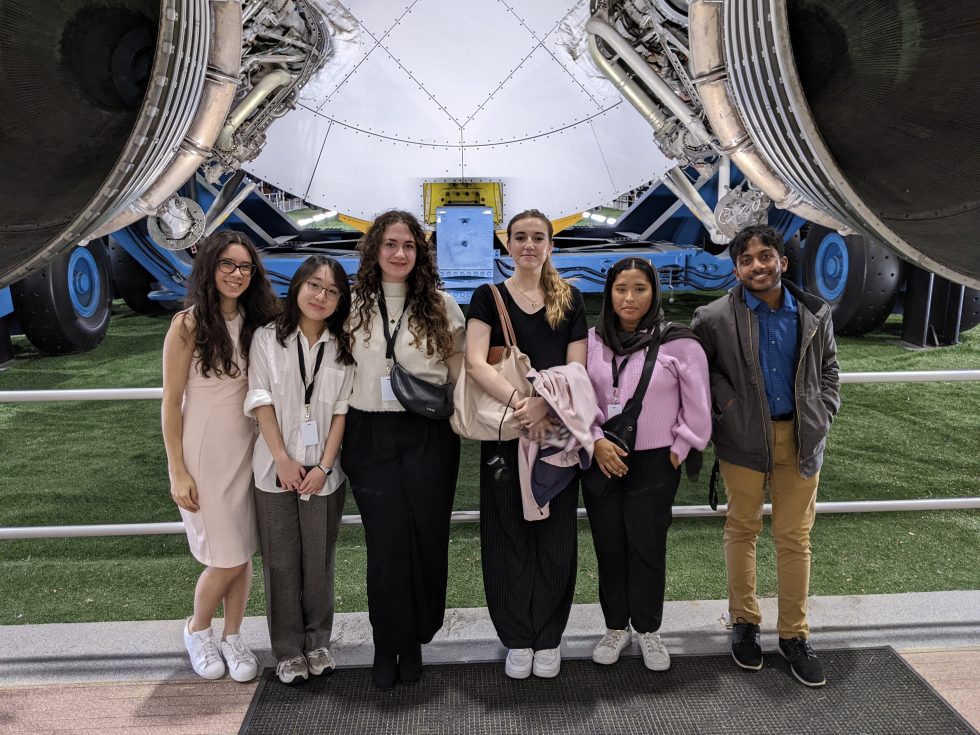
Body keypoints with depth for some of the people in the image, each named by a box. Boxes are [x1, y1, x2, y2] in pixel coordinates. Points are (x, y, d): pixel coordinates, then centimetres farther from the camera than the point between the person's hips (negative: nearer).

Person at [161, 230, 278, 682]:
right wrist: (177, 471, -10)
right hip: (204, 455, -4)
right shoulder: (188, 324, -10)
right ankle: (197, 631, 28)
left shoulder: (255, 322, 4)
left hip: (247, 451, 4)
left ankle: (232, 637, 30)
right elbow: (171, 402, -8)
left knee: (243, 554, 10)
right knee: (227, 559, 0)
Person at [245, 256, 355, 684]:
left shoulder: (343, 347, 2)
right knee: (281, 561, 6)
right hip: (276, 468, -1)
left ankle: (317, 641, 25)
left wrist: (324, 465, -8)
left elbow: (342, 410, 0)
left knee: (319, 560, 9)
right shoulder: (267, 339, 0)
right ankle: (288, 650, 19)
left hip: (323, 471, 1)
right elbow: (261, 401, -4)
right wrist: (283, 459, -10)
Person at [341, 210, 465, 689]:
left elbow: (459, 371, 6)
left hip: (429, 436, 0)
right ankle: (387, 645, 18)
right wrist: (341, 438, 5)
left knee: (427, 536, 5)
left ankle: (414, 639, 25)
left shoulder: (441, 305, 3)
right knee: (387, 539, 0)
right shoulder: (353, 305, 4)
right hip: (371, 436, 0)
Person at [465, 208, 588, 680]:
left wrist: (544, 403, -19)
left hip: (558, 429, 1)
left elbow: (577, 368, -1)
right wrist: (519, 401, -26)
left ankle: (548, 639, 22)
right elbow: (475, 362, -12)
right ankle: (518, 639, 20)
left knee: (555, 534, 6)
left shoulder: (569, 299, 7)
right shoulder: (488, 297, 2)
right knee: (509, 534, 5)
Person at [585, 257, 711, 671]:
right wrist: (596, 441, -10)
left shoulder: (678, 343, -8)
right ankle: (616, 626, 29)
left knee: (647, 547, 5)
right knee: (608, 546, 11)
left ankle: (648, 630, 26)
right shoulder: (592, 341, 0)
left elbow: (697, 407, -2)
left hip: (654, 463, -2)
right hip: (601, 461, 3)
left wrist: (679, 450, -2)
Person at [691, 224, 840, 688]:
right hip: (743, 438, -2)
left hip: (800, 438, 2)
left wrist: (823, 417, 3)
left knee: (795, 538, 8)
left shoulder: (815, 315, 3)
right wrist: (723, 400, -9)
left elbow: (828, 370, 14)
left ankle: (794, 635, 22)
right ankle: (743, 622, 28)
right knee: (742, 529, 11)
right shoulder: (716, 318, -6)